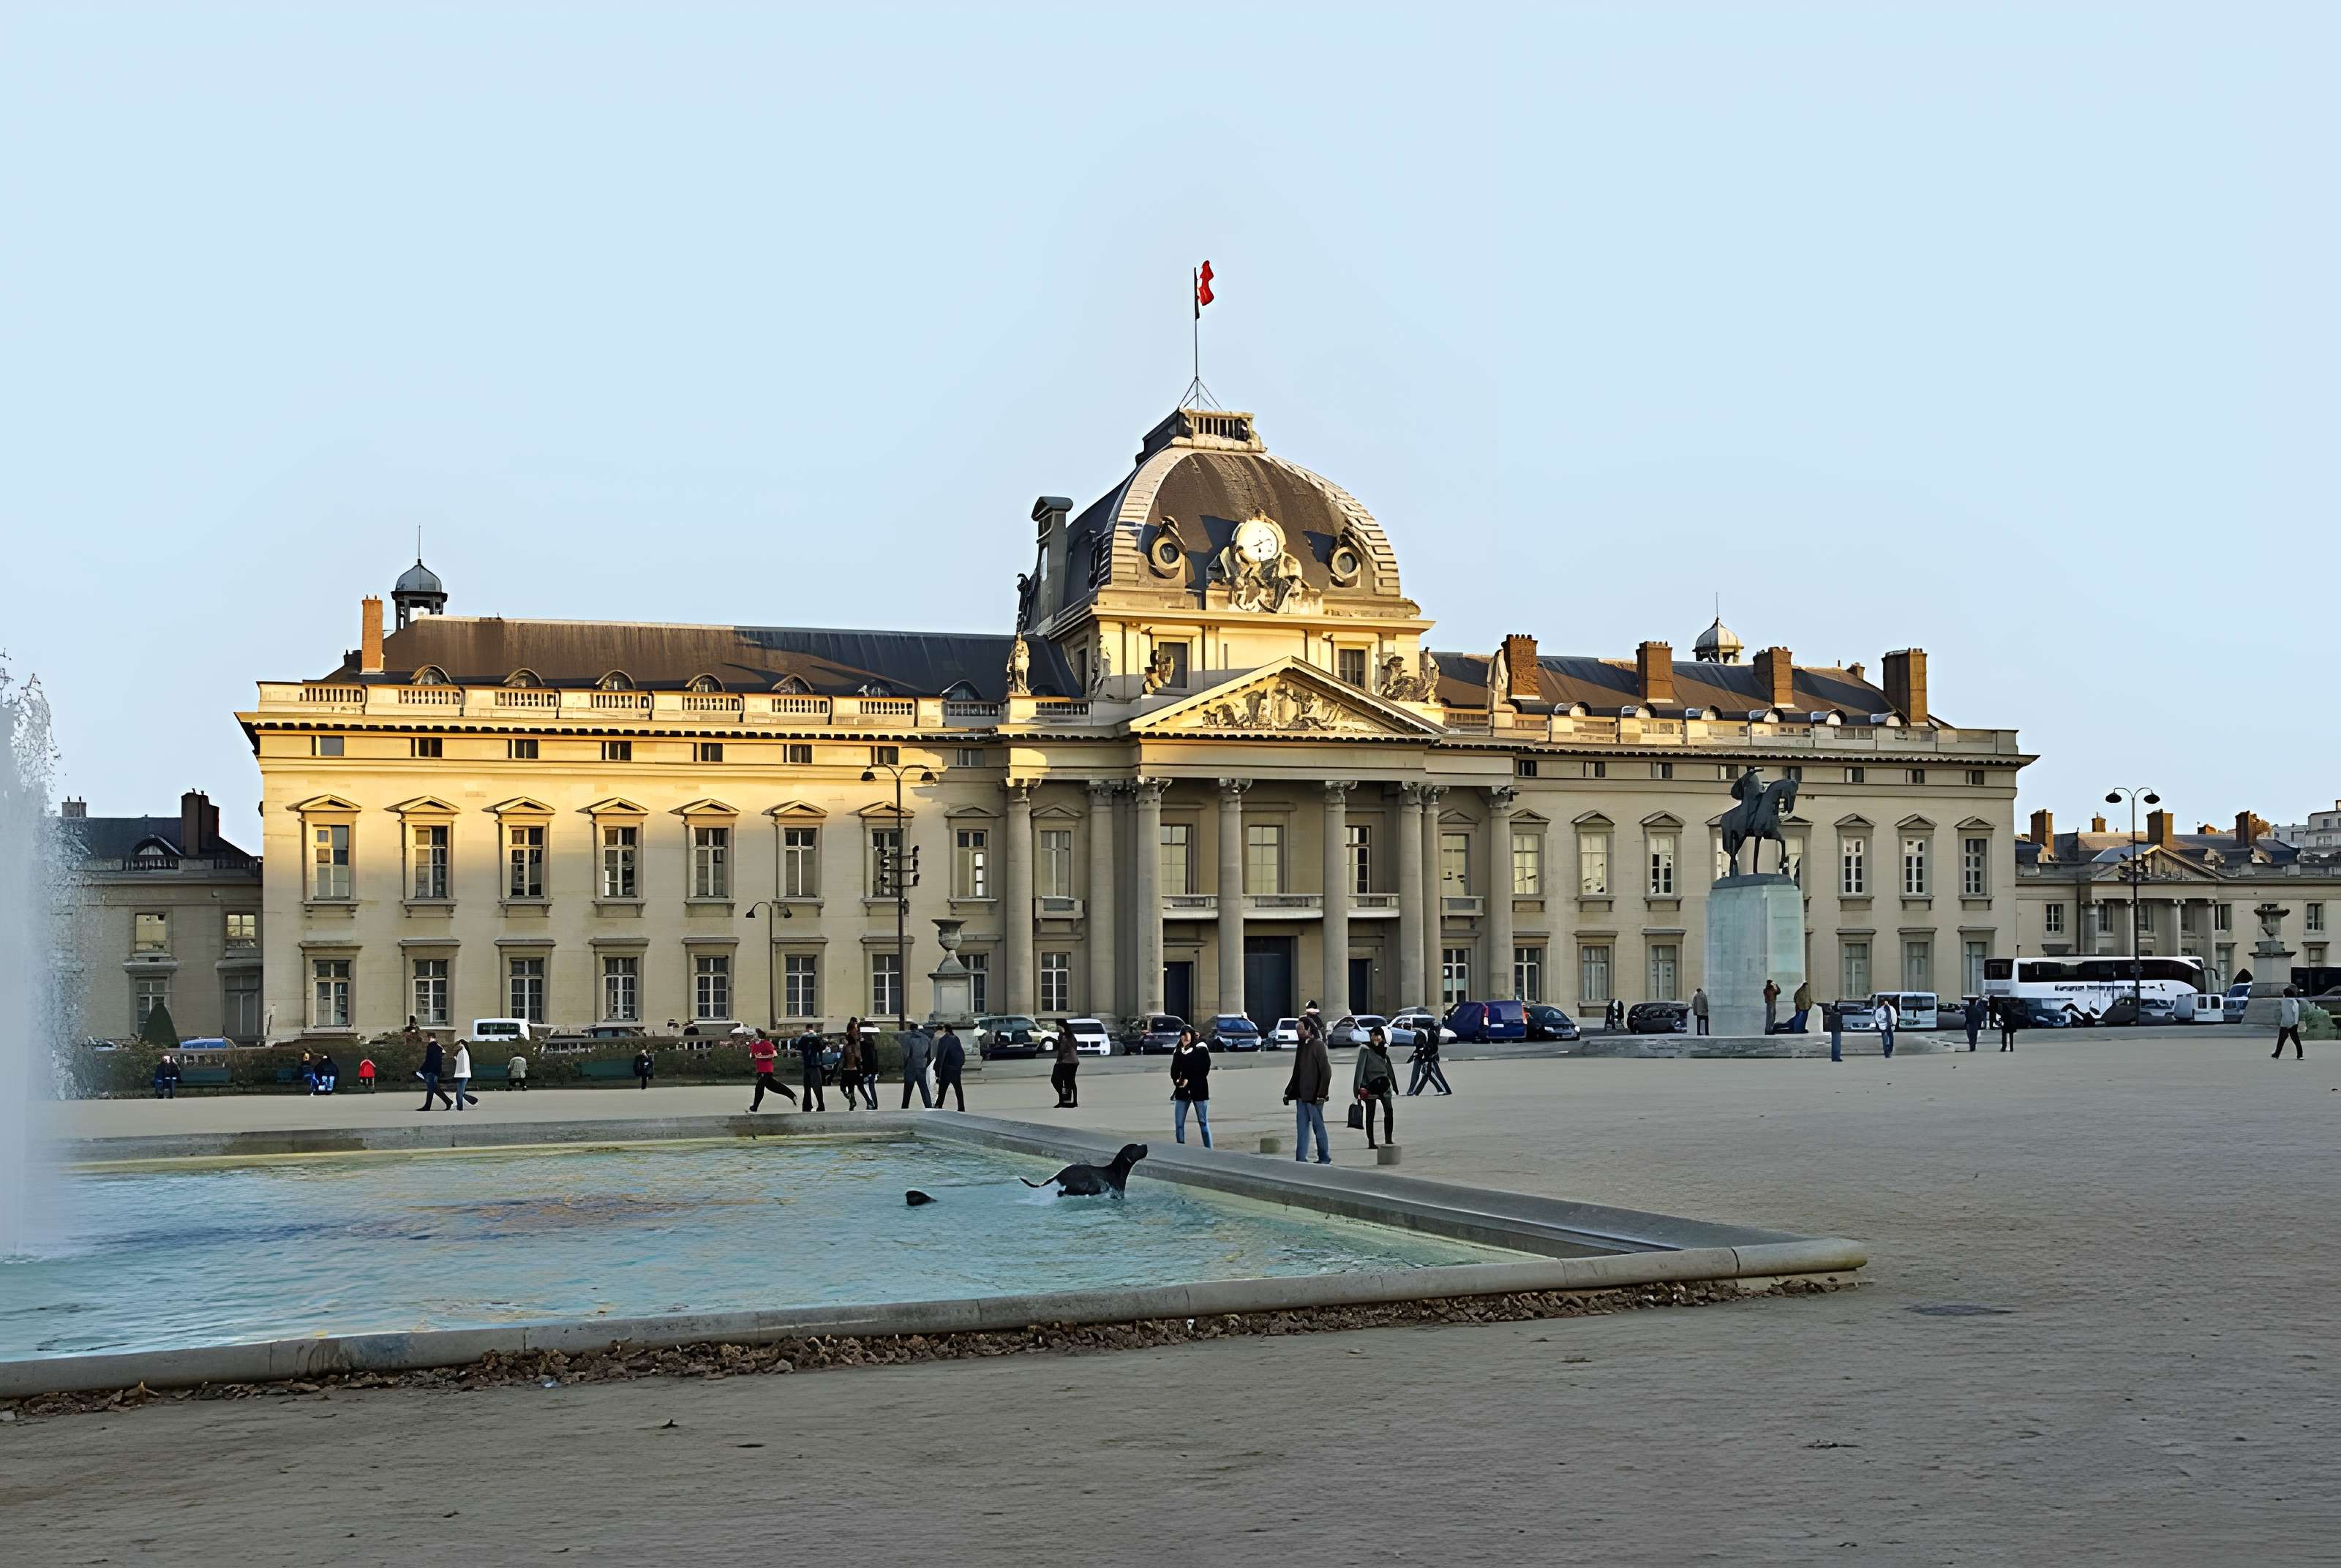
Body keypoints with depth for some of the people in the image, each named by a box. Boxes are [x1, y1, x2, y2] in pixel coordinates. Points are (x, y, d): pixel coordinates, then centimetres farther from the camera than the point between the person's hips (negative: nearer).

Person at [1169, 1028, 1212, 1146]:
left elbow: (1205, 1070, -7)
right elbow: (1174, 1071, 8)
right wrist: (1177, 1081, -13)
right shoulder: (1178, 1052, 11)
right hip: (1182, 1092, 4)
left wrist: (1189, 1080, -14)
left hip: (1199, 1091, -4)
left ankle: (1209, 1150, 6)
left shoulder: (1201, 1050, -2)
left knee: (1203, 1123, 1)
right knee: (1178, 1124, 2)